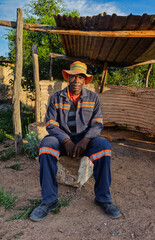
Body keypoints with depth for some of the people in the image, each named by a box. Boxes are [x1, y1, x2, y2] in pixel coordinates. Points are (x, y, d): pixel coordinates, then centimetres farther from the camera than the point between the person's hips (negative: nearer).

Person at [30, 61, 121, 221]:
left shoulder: (93, 98, 5)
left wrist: (85, 140, -22)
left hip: (85, 139, 0)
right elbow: (51, 124, -5)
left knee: (104, 145, -31)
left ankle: (102, 198, -15)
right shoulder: (56, 98, 2)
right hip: (63, 138, 0)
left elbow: (97, 124, -2)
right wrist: (66, 141, -21)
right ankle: (49, 200, -21)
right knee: (46, 143, -32)